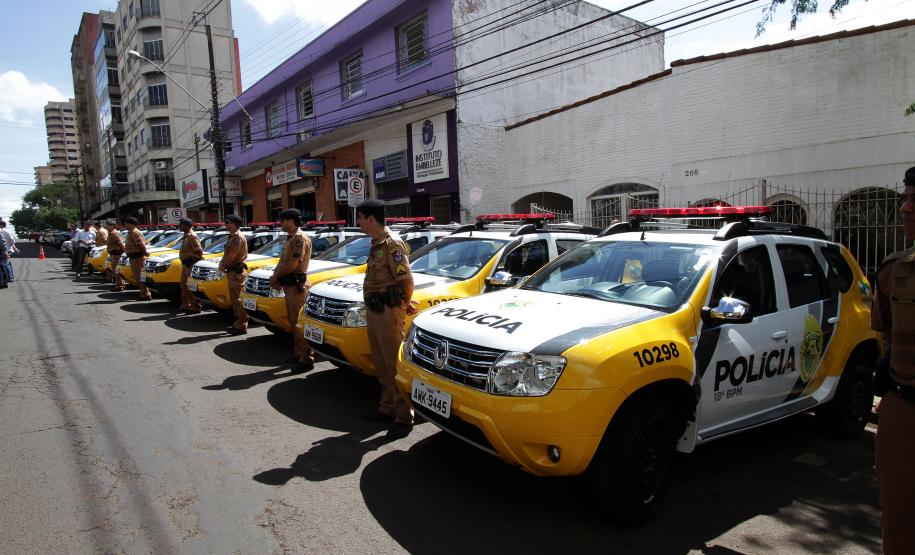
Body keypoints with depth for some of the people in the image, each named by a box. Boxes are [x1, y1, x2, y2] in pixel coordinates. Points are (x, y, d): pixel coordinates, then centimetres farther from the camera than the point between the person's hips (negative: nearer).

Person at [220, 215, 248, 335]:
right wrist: (222, 263, 1)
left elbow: (231, 256, -20)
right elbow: (226, 254, 19)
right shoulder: (232, 237, 17)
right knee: (234, 299, 15)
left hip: (237, 272, -11)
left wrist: (223, 265, -5)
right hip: (232, 272, 11)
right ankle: (237, 323, 23)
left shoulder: (238, 238, -15)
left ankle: (242, 326, -5)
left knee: (238, 300, -8)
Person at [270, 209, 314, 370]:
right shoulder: (289, 238, 17)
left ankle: (306, 358, -5)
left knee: (299, 322, -9)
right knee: (293, 322, 15)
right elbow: (282, 262, 20)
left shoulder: (300, 238, -14)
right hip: (288, 285, 10)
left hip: (297, 285, -10)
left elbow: (291, 265, -20)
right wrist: (276, 277, 3)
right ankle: (298, 353, 24)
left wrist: (275, 275, -6)